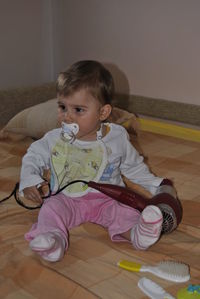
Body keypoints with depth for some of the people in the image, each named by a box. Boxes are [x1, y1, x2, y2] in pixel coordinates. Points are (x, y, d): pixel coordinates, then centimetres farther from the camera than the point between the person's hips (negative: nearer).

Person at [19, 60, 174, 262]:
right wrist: (29, 181, -8)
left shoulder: (117, 138, -2)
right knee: (51, 208, -28)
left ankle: (137, 233, -52)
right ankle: (55, 240, -50)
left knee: (119, 209, -29)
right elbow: (33, 157, 10)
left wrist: (155, 185, 8)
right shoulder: (54, 140, -2)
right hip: (67, 198, 1)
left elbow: (133, 166, 12)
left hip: (106, 197, 0)